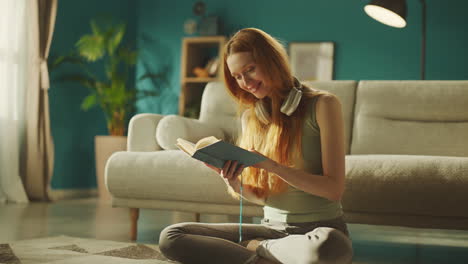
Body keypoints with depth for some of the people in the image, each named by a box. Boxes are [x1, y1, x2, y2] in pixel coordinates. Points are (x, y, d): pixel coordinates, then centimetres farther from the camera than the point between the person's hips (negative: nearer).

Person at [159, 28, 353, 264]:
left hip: (320, 228, -4)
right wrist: (234, 184, -11)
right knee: (170, 237, -13)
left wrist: (271, 165, -22)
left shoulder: (321, 105, -6)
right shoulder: (250, 115, 10)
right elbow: (262, 196, 11)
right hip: (272, 227, 4)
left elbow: (334, 189, -13)